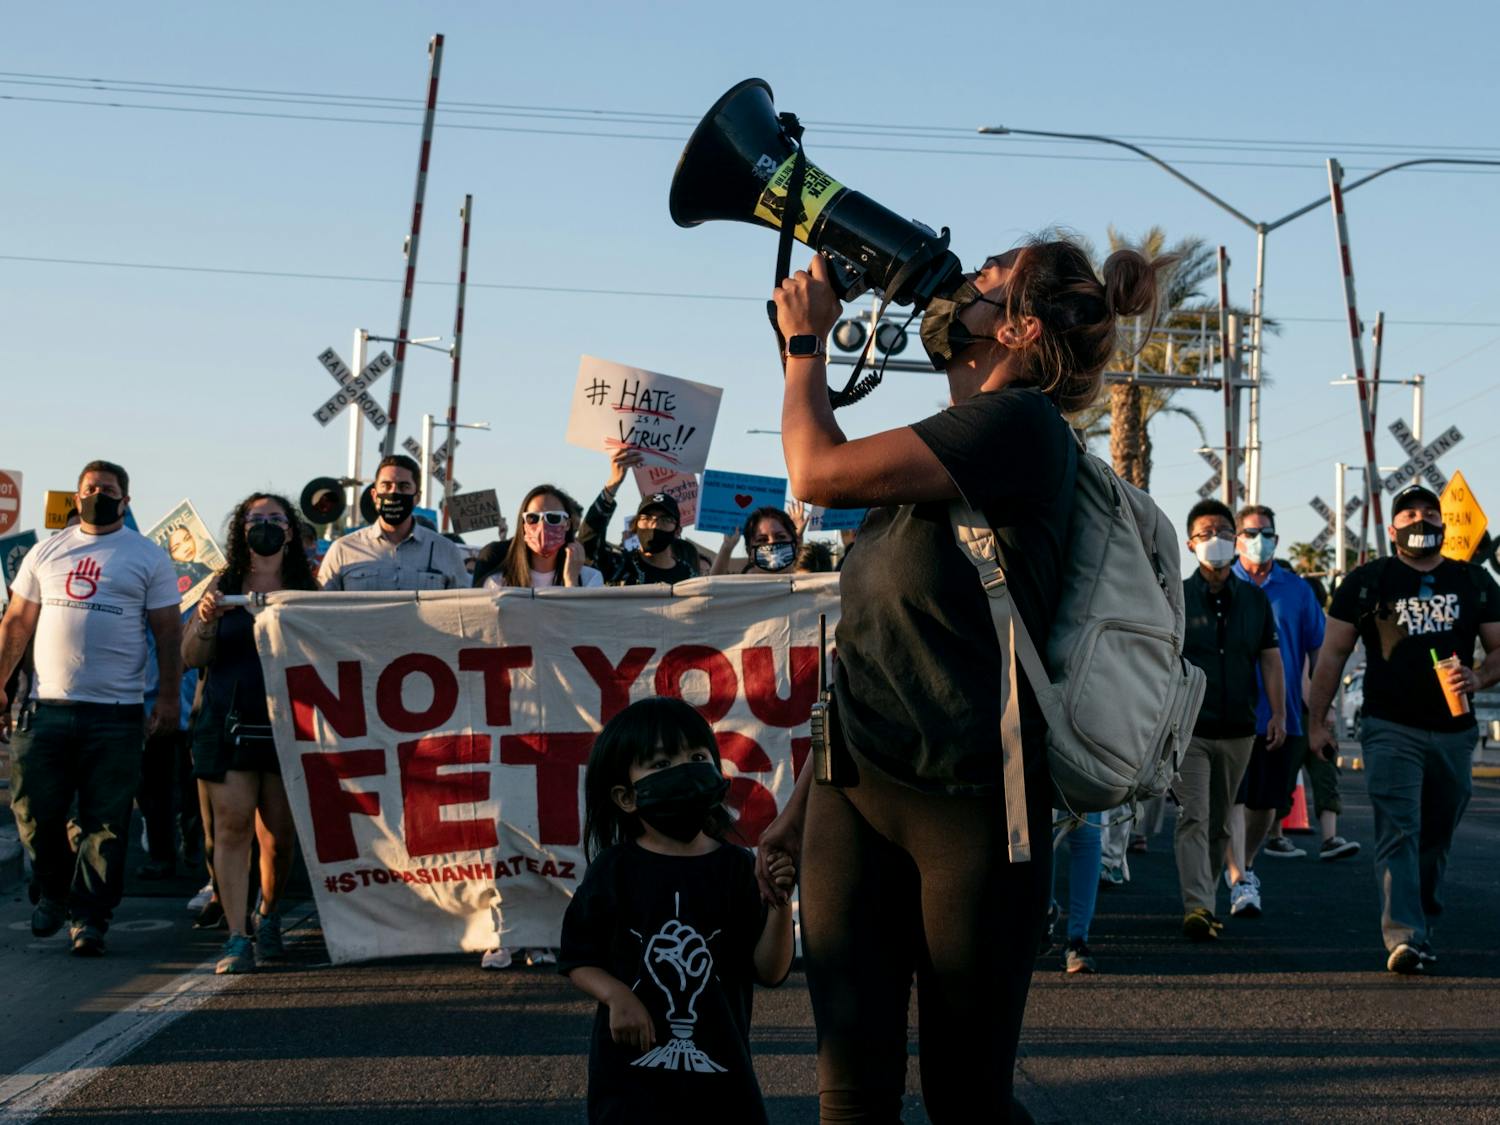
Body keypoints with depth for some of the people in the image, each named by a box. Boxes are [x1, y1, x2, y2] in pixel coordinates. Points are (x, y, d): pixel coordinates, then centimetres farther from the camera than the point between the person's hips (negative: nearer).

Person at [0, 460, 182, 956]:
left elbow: (168, 634, 3)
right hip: (48, 707, 3)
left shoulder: (149, 558, 5)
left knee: (106, 824, -2)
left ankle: (89, 917, 6)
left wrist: (168, 698, -5)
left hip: (116, 713, -2)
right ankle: (52, 892, 25)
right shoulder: (46, 552, 13)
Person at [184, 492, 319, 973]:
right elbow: (191, 658, 5)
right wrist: (205, 622, -13)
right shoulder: (223, 586, 9)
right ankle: (236, 938, -10)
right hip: (228, 722, 0)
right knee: (232, 823, -9)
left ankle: (268, 916, 30)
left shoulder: (307, 589, 8)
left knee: (280, 833, 4)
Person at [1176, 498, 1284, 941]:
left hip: (1238, 729, 4)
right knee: (1194, 817, -14)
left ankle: (1207, 902, 22)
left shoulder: (1255, 599, 11)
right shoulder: (1176, 598, 1)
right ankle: (1197, 908, -22)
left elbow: (1270, 659, 10)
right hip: (1189, 726, -4)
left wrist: (1278, 713, 0)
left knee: (1220, 822, 11)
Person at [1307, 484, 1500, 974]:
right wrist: (1317, 722, -1)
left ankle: (1424, 930, 23)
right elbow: (1333, 654, 5)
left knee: (1437, 840, 10)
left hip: (1454, 733, 3)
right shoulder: (1367, 581, 5)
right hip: (1391, 730, -3)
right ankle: (1404, 938, -24)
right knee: (1398, 834, -15)